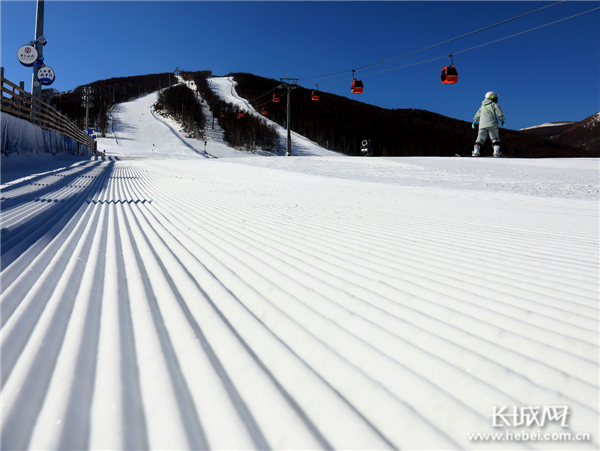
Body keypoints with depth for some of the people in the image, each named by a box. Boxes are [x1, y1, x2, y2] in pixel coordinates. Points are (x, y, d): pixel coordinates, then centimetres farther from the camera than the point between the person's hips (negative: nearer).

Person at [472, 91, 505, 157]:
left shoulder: (482, 107, 23)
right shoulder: (494, 105, 7)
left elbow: (477, 115, 30)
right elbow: (500, 113, 1)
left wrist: (474, 122, 41)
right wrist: (502, 120, 12)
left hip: (482, 125, 4)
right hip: (492, 124, -4)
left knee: (480, 139, 2)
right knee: (495, 139, 0)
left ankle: (476, 152, -13)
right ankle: (497, 152, -11)